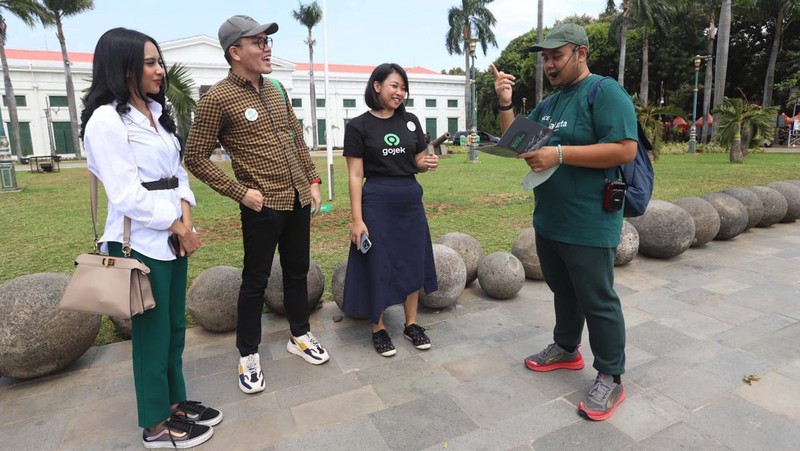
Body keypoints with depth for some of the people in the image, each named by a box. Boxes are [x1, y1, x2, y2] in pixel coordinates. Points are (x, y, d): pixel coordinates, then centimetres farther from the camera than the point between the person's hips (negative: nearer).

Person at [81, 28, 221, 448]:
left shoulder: (157, 114, 13)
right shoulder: (107, 119, -13)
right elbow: (127, 194, -18)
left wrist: (187, 220, -4)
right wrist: (178, 227, -11)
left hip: (172, 238, 8)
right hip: (140, 243, -8)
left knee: (175, 327, 16)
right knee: (152, 333, 5)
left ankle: (175, 402, 33)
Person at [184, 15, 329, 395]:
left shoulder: (275, 91, 10)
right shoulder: (217, 99, -10)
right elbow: (195, 157, -8)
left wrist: (313, 181, 10)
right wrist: (240, 192, -12)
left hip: (298, 200, 6)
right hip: (264, 206, -6)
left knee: (297, 272, 16)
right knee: (256, 280, 5)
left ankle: (299, 335, 34)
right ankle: (248, 356, 23)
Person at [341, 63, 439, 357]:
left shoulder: (410, 121, 8)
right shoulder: (358, 126, -5)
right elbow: (355, 176, -8)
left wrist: (427, 164, -10)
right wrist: (357, 219, -13)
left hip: (411, 199, 5)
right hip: (377, 202, -4)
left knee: (413, 262, 11)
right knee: (378, 266, 4)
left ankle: (411, 324, 28)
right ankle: (378, 329, 22)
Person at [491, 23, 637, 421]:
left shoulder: (605, 92, -11)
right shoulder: (547, 104, 14)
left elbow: (625, 150, -21)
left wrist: (559, 154, -23)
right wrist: (505, 104, 0)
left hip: (588, 225, -8)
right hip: (548, 221, 8)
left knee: (597, 301, 3)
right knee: (563, 292, 20)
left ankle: (610, 378, 19)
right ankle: (566, 349, 39)